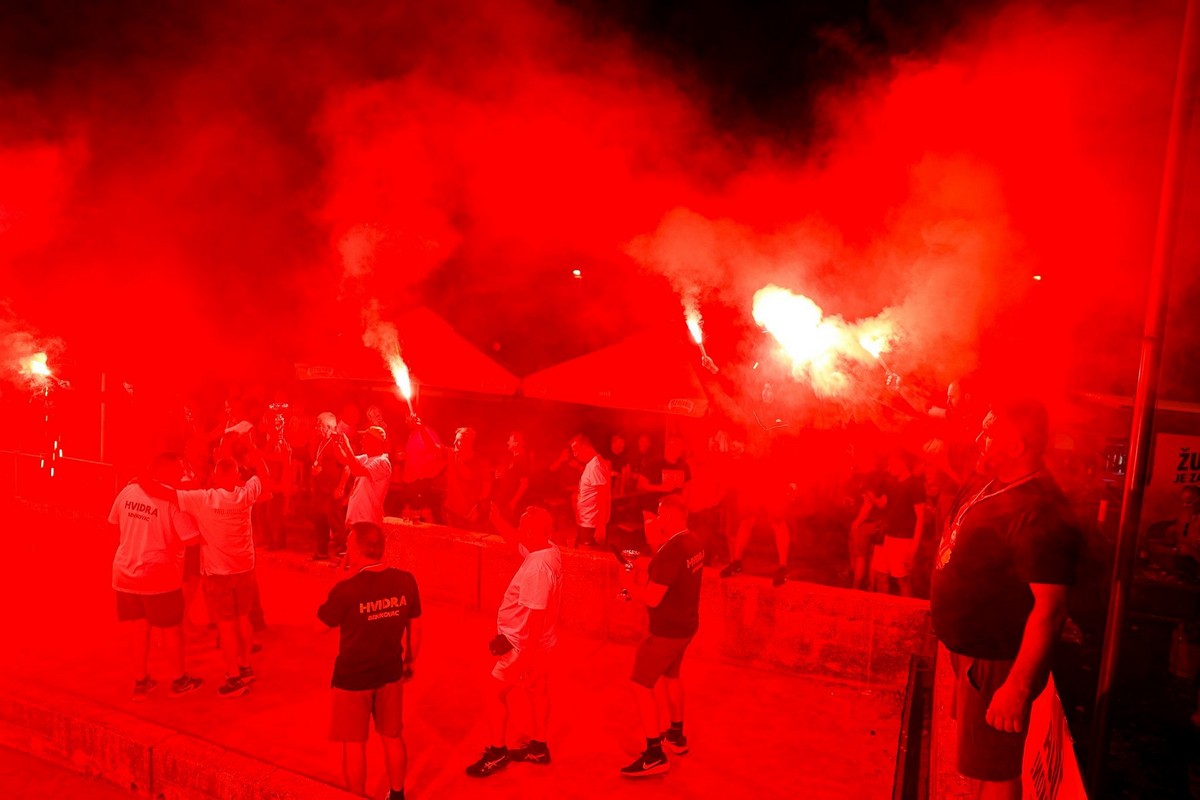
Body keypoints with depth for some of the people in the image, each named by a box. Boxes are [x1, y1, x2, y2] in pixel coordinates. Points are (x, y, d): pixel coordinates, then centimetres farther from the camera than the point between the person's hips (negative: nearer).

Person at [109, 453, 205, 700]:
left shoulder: (128, 491, -1)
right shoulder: (172, 499, -18)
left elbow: (115, 524, 13)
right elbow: (192, 538, -18)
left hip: (125, 573, 5)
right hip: (159, 575, -5)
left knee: (138, 628, 17)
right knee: (172, 628, 12)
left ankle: (141, 682, 28)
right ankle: (180, 681, 25)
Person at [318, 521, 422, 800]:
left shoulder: (346, 589, -24)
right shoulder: (406, 581, -12)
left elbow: (321, 626, -7)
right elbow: (415, 628, -1)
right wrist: (410, 661, 16)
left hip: (352, 677, -4)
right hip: (390, 673, 4)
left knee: (354, 744, 14)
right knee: (392, 737, 21)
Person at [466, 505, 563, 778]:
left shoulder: (537, 569, -32)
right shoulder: (549, 550, -5)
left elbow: (536, 617, -31)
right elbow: (515, 539, 12)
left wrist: (524, 657, -26)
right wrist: (495, 517, -3)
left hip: (524, 645, -9)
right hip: (538, 642, 9)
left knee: (497, 694, 6)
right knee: (537, 692, 21)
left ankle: (497, 753, 19)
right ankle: (538, 747, 37)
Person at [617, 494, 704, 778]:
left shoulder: (671, 551, -27)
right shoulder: (694, 543, 1)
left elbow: (652, 598, -27)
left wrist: (628, 582, -9)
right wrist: (656, 544, 5)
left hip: (667, 630, -10)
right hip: (685, 625, 10)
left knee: (642, 684, -1)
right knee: (669, 675, 28)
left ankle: (654, 755, 1)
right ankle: (676, 736, 42)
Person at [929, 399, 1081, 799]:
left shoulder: (1040, 512, -28)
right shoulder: (988, 483, 2)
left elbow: (1050, 607, -29)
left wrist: (1018, 686, -28)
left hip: (996, 661, -9)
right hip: (970, 647, 9)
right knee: (980, 762, 26)